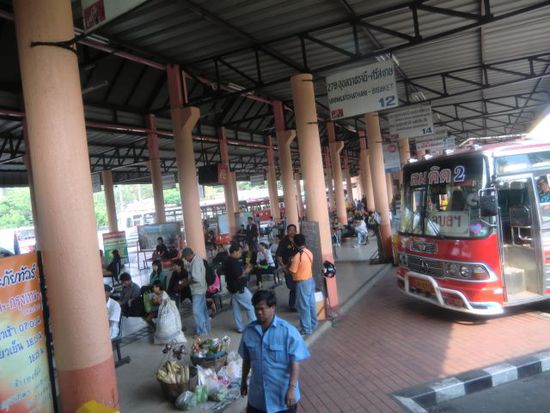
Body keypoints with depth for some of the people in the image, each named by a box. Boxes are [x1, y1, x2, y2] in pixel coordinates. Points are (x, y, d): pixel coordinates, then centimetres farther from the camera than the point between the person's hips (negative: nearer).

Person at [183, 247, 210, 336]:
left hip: (197, 290, -10)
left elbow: (196, 278, -28)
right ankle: (206, 328, 29)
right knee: (203, 309, 18)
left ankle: (202, 331, 3)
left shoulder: (195, 263, -24)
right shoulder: (198, 259, 7)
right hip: (200, 289, 10)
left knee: (197, 311, -4)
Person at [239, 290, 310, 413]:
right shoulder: (249, 331, -6)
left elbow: (295, 363, -18)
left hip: (283, 393, -4)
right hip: (258, 393, 4)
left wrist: (292, 388, -23)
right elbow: (246, 359, 8)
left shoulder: (288, 331, -19)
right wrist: (243, 381, 15)